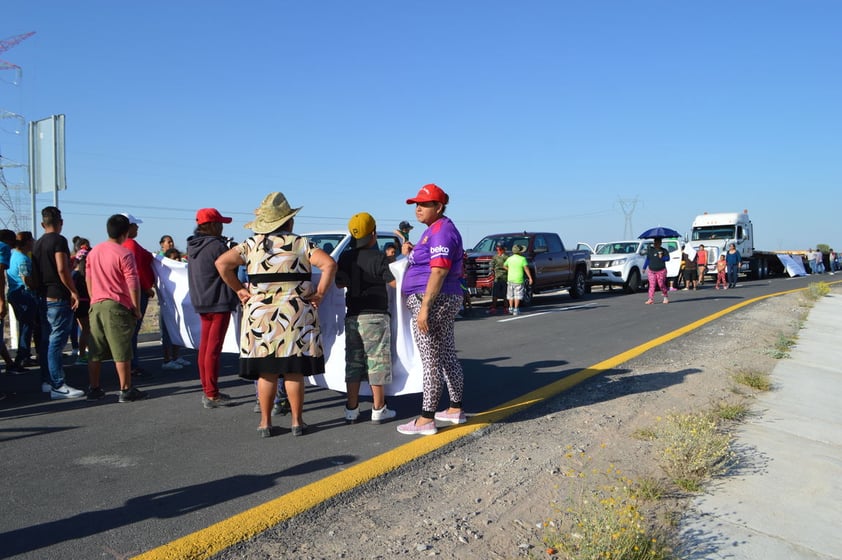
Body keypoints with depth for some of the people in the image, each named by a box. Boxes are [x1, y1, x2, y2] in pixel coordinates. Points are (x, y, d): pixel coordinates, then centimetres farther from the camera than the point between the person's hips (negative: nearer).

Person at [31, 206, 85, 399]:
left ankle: (46, 381, 21)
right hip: (58, 298, -9)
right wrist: (73, 291, -15)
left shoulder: (37, 244, 14)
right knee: (56, 342, -9)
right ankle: (58, 386, -8)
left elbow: (35, 273, 17)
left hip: (43, 298, 9)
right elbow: (62, 269, -21)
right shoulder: (59, 240, -11)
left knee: (47, 341, 14)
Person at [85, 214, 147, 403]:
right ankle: (126, 390, 3)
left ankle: (94, 389, 17)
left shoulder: (93, 252, 10)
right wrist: (137, 309, -7)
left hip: (96, 306, 7)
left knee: (95, 351, 11)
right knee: (122, 352, -1)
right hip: (117, 307, -7)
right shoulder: (124, 253, -11)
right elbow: (133, 284, -14)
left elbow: (88, 280, 16)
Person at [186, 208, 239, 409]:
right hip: (219, 302, -8)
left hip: (201, 302, 8)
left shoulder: (193, 246, 9)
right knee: (213, 349, -4)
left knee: (204, 347, 14)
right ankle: (212, 395, 1)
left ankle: (207, 391, 23)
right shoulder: (216, 245, -16)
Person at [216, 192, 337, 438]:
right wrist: (319, 293, -7)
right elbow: (329, 264, -12)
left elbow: (222, 263, -5)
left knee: (266, 372, 7)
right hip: (296, 314, -1)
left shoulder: (252, 244, 4)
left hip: (260, 314, 1)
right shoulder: (301, 243, -1)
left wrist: (239, 289, 2)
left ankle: (265, 423, 13)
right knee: (294, 371, 5)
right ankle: (297, 421, 13)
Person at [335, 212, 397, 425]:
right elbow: (395, 282, -10)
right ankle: (378, 409, 9)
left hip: (352, 316, 5)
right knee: (376, 361, 3)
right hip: (375, 316, -5)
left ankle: (351, 410, 15)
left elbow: (340, 283, 10)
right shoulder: (379, 258, -11)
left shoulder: (346, 257, 3)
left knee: (353, 362, 11)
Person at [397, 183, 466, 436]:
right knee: (447, 357, 14)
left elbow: (439, 272, -22)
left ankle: (426, 420, -2)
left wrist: (424, 307, -25)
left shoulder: (441, 231, -14)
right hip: (442, 302, 11)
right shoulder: (434, 230, 18)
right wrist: (411, 254, 10)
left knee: (431, 361, -7)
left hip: (433, 302, -11)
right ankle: (455, 409, 23)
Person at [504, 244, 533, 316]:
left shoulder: (509, 259, 3)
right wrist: (530, 278, -13)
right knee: (517, 295, 1)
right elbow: (526, 269, -15)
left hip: (510, 279, 4)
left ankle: (511, 308, 19)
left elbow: (504, 266, 17)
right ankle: (516, 310, -3)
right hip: (518, 280, -4)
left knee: (511, 295, 15)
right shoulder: (522, 259, -10)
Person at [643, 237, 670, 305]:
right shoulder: (650, 250, 8)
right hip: (651, 271, 2)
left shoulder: (664, 250, 3)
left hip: (661, 271, -2)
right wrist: (644, 268, 15)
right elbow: (647, 259, 15)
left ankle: (666, 297, 21)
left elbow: (667, 258, -2)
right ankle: (651, 299, -7)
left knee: (661, 285, -1)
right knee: (652, 285, -6)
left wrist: (662, 258, -22)